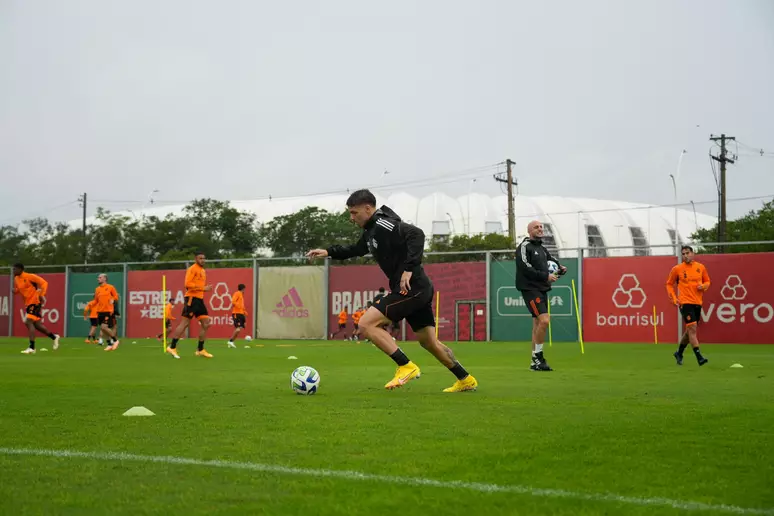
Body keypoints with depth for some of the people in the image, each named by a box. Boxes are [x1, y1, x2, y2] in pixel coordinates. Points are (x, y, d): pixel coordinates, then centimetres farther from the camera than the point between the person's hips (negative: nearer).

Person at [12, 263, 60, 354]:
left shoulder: (29, 276, -14)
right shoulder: (16, 279, 9)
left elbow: (44, 283, -14)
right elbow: (17, 289, 22)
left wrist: (41, 295, -22)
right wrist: (15, 290, -2)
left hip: (35, 302, -9)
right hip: (28, 303, 9)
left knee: (28, 322, -19)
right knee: (36, 324, 14)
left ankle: (31, 348, -21)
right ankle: (54, 337, 33)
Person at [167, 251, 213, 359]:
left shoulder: (203, 271, 20)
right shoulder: (192, 269, -9)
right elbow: (188, 284, -19)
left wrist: (206, 289, 9)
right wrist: (203, 288, -20)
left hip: (199, 299, 9)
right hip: (192, 298, -9)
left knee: (206, 324, 5)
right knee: (185, 323, -8)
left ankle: (200, 350, 11)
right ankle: (172, 347, -2)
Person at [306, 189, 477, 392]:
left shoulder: (383, 225, -15)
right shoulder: (371, 230, 15)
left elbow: (416, 235, -28)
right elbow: (357, 249, 35)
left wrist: (409, 268, -32)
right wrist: (329, 252, 25)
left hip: (412, 287, -10)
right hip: (419, 290, 10)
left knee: (366, 324, -13)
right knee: (429, 342, 19)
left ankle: (407, 367, -11)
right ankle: (466, 380, 29)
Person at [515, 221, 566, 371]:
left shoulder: (542, 249, 18)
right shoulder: (524, 247, -7)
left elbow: (552, 260, 26)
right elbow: (526, 268, -17)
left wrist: (561, 268, 3)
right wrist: (546, 276, -17)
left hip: (542, 289, 8)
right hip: (530, 289, -8)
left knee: (537, 324, 8)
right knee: (544, 320, -19)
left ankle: (535, 362, 10)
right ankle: (538, 355, -8)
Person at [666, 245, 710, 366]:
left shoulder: (701, 268, 5)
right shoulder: (677, 269, -3)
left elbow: (707, 281, 17)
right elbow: (669, 284, 7)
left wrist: (703, 286, -7)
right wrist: (674, 298, -5)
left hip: (697, 303, 4)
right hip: (685, 302, -4)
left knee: (690, 330, 14)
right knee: (692, 328, -16)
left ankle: (679, 353, 34)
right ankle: (699, 357, -17)